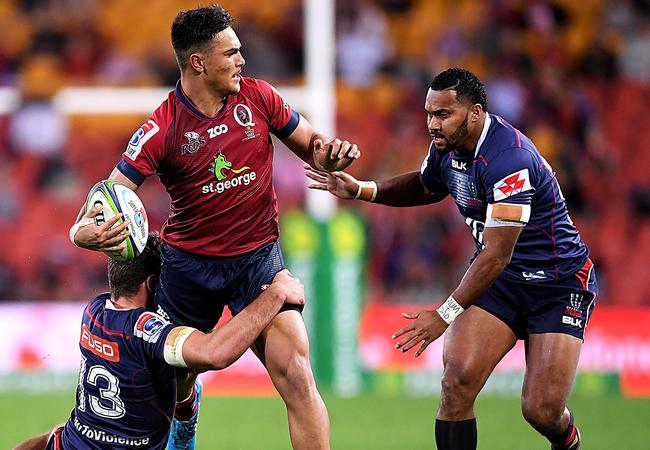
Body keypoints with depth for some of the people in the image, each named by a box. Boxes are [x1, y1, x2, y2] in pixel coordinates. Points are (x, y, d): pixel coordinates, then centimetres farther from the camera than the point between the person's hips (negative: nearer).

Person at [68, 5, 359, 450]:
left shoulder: (258, 96, -5)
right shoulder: (162, 130, -14)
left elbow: (311, 145, 7)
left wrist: (329, 152, -18)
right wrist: (84, 232, -39)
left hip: (258, 258, 0)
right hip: (188, 264, 0)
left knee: (297, 377, -16)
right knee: (175, 379, 17)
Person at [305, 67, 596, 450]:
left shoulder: (509, 159, -29)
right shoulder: (447, 146, -3)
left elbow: (496, 255, -27)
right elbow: (427, 187, 23)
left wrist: (446, 314, -23)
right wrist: (362, 190, 8)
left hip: (560, 282, -6)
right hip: (502, 280, 7)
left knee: (542, 411, -12)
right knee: (458, 379, -17)